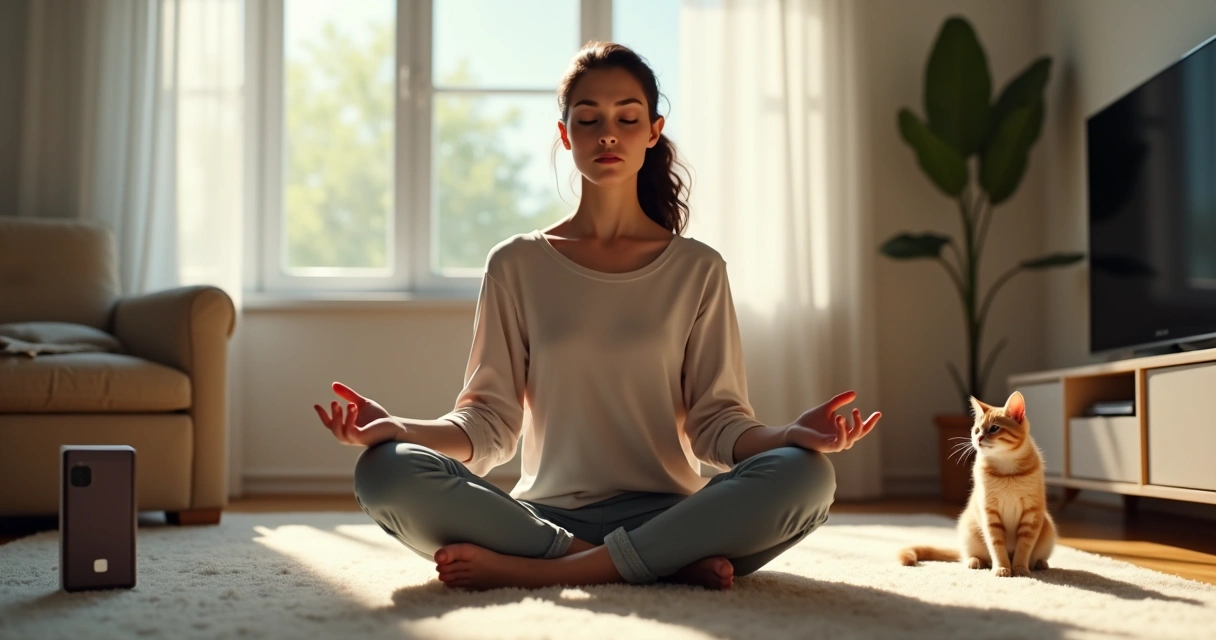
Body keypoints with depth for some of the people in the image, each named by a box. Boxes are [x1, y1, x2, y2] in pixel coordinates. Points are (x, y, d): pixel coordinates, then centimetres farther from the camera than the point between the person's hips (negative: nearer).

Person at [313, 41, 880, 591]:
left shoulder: (698, 269, 9)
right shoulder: (516, 266, 9)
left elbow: (716, 420, 3)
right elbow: (489, 423, 4)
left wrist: (789, 436, -18)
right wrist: (399, 428, -16)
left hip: (666, 512, 0)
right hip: (546, 513, 0)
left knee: (805, 475, -29)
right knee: (385, 471, -27)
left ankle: (535, 570, -26)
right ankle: (673, 562, -23)